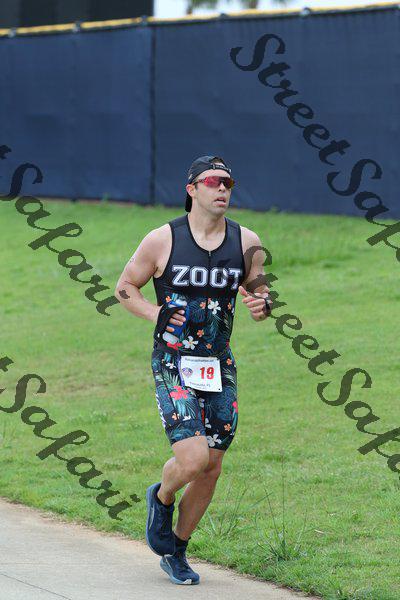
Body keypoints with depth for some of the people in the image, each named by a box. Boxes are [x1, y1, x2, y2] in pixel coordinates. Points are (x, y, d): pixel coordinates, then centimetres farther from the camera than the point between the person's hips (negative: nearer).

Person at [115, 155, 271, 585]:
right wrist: (156, 313, -10)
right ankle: (161, 498, 17)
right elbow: (125, 287, 6)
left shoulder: (247, 243, 2)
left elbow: (257, 291, 14)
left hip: (220, 367, 4)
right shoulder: (162, 240, -6)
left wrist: (262, 305, -10)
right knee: (193, 458, -19)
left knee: (211, 470, 5)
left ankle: (176, 552, 25)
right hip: (172, 364, -4)